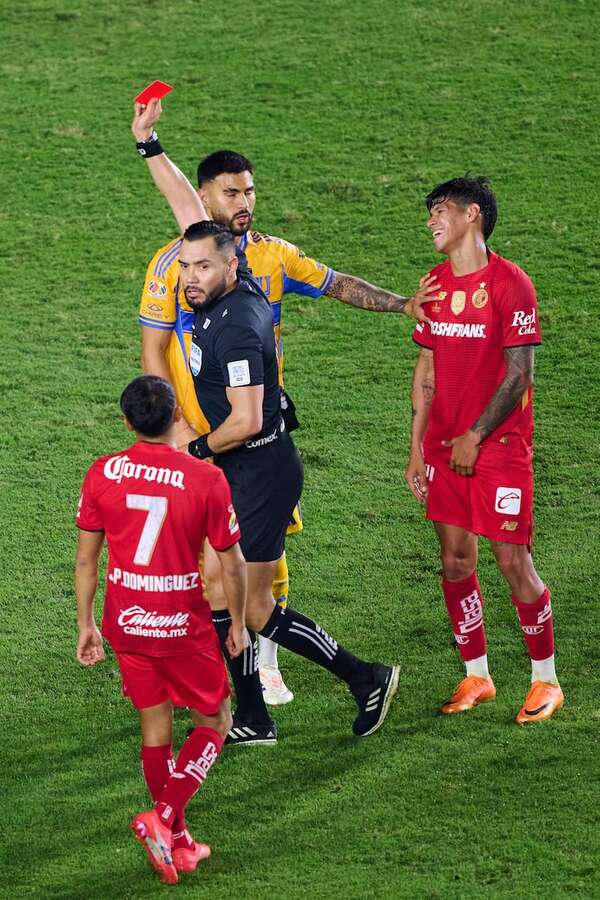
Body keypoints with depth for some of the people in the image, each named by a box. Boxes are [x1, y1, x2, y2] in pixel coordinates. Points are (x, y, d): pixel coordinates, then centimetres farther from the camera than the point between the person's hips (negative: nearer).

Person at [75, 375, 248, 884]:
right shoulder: (205, 479, -15)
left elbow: (86, 558, 1)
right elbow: (232, 563, -7)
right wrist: (238, 623, 8)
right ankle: (164, 818, -3)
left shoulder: (102, 474, -6)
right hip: (183, 626, -4)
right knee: (215, 723, 14)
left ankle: (178, 844, 24)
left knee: (156, 728, 16)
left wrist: (86, 624, 13)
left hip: (126, 624, 4)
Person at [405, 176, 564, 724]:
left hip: (499, 446, -6)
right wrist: (418, 446, 10)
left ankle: (546, 680, 9)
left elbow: (518, 375, -12)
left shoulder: (510, 283, -11)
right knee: (456, 561, 6)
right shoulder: (435, 283, 9)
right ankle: (476, 678, 17)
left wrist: (475, 437, -14)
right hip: (445, 445, 6)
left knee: (513, 562, -4)